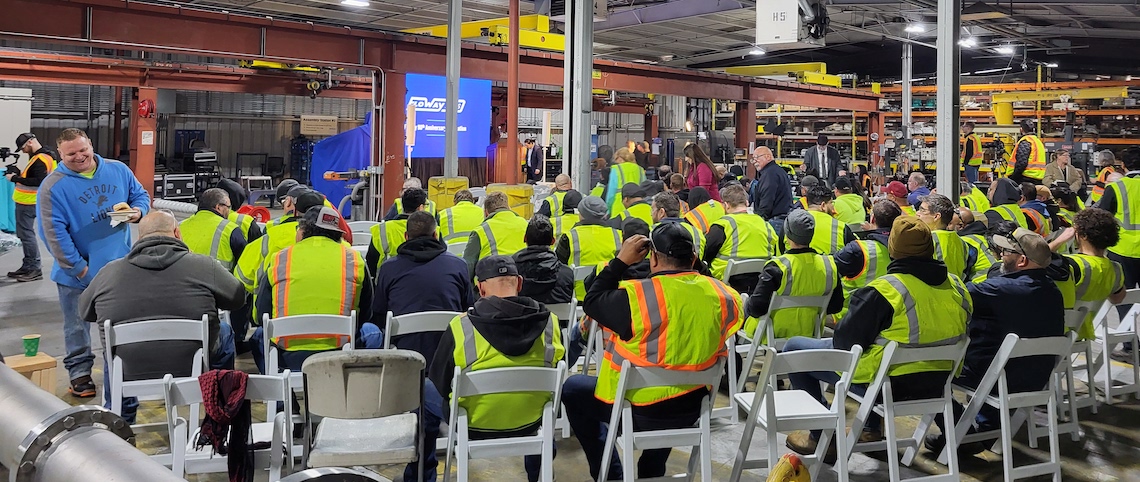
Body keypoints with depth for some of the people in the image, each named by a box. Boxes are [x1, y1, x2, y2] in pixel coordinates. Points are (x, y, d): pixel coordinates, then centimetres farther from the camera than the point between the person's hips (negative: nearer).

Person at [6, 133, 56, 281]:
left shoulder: (40, 160, -18)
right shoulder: (39, 157, 15)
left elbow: (39, 181, -27)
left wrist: (15, 178, -21)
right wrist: (18, 173, 5)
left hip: (27, 203, -11)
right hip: (26, 202, 11)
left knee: (26, 234, -8)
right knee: (25, 234, 15)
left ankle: (35, 270, -4)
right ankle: (28, 267, 23)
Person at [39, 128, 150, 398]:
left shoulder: (118, 170, 0)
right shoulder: (53, 186, -13)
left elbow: (140, 195, 12)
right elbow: (53, 232, -14)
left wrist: (138, 211, -13)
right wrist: (79, 268, -16)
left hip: (120, 267, 3)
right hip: (77, 274, -3)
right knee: (78, 327, 10)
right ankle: (80, 373, 25)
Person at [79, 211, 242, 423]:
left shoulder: (108, 272, -4)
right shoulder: (203, 266, -12)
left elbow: (85, 313, 13)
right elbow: (238, 298, 3)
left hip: (127, 374, 3)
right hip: (192, 371, -2)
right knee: (224, 331, 26)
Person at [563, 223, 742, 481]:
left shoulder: (635, 296, -25)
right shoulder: (722, 294, -10)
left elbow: (593, 302, -8)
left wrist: (621, 261, -5)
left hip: (640, 410, -5)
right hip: (693, 407, 5)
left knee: (572, 388, 20)